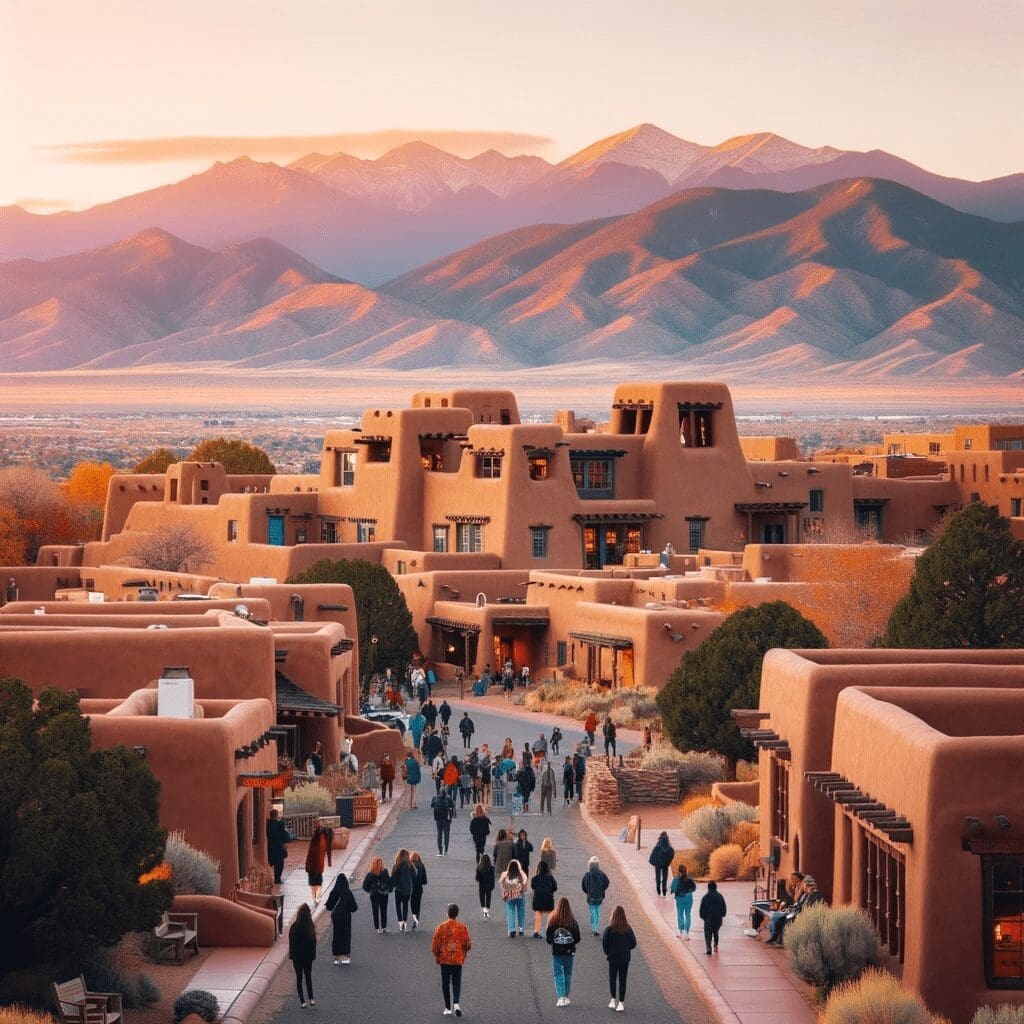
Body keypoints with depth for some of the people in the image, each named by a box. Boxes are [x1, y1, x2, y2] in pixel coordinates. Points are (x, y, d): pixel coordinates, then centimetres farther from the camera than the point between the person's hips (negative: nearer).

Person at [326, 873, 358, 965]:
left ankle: (336, 957, 13)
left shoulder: (333, 892, -7)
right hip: (346, 917, -2)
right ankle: (346, 956, 10)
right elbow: (354, 907, -13)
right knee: (346, 935, 10)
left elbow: (328, 906, -2)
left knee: (336, 936, 11)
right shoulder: (348, 893, -15)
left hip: (335, 917, 2)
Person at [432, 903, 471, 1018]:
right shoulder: (462, 927, -6)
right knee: (457, 983, 7)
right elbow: (468, 945, -2)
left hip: (444, 960, 0)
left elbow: (435, 946, -4)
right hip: (458, 960, 0)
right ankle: (456, 1003, -16)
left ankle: (448, 1008, 11)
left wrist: (437, 958, 12)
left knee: (445, 984, 10)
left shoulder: (441, 927, -7)